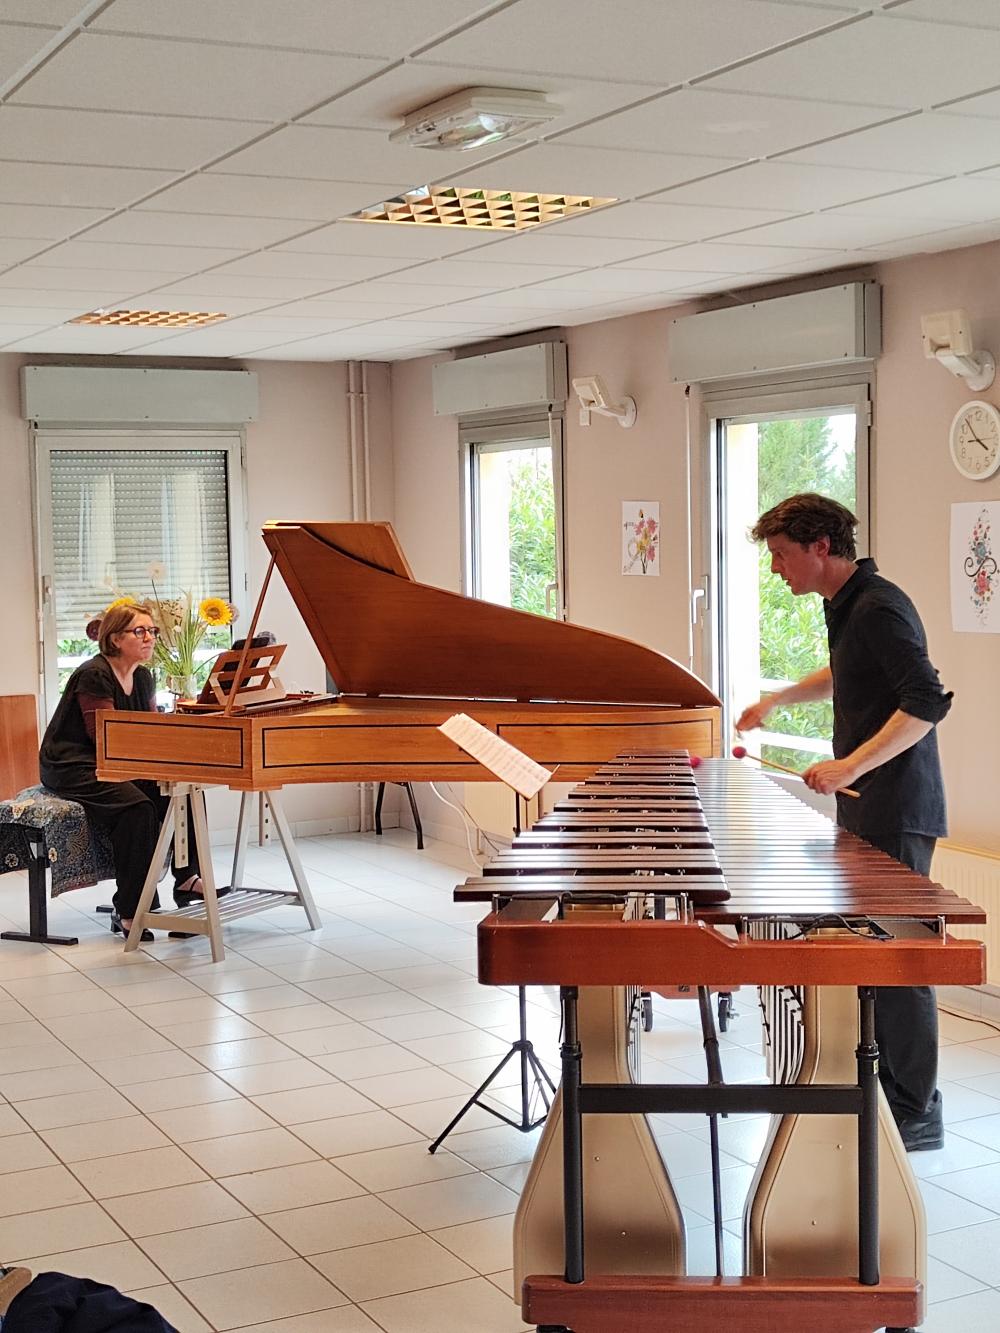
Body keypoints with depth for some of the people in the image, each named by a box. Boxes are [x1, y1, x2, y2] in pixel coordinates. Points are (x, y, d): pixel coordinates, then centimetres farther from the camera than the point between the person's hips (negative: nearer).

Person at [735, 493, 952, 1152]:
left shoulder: (878, 608, -18)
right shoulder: (847, 603, 12)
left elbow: (927, 702, -26)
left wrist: (851, 766, -29)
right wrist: (779, 698, 21)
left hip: (896, 812, -10)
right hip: (868, 809, 10)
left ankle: (916, 1114, 4)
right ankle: (884, 1085, 27)